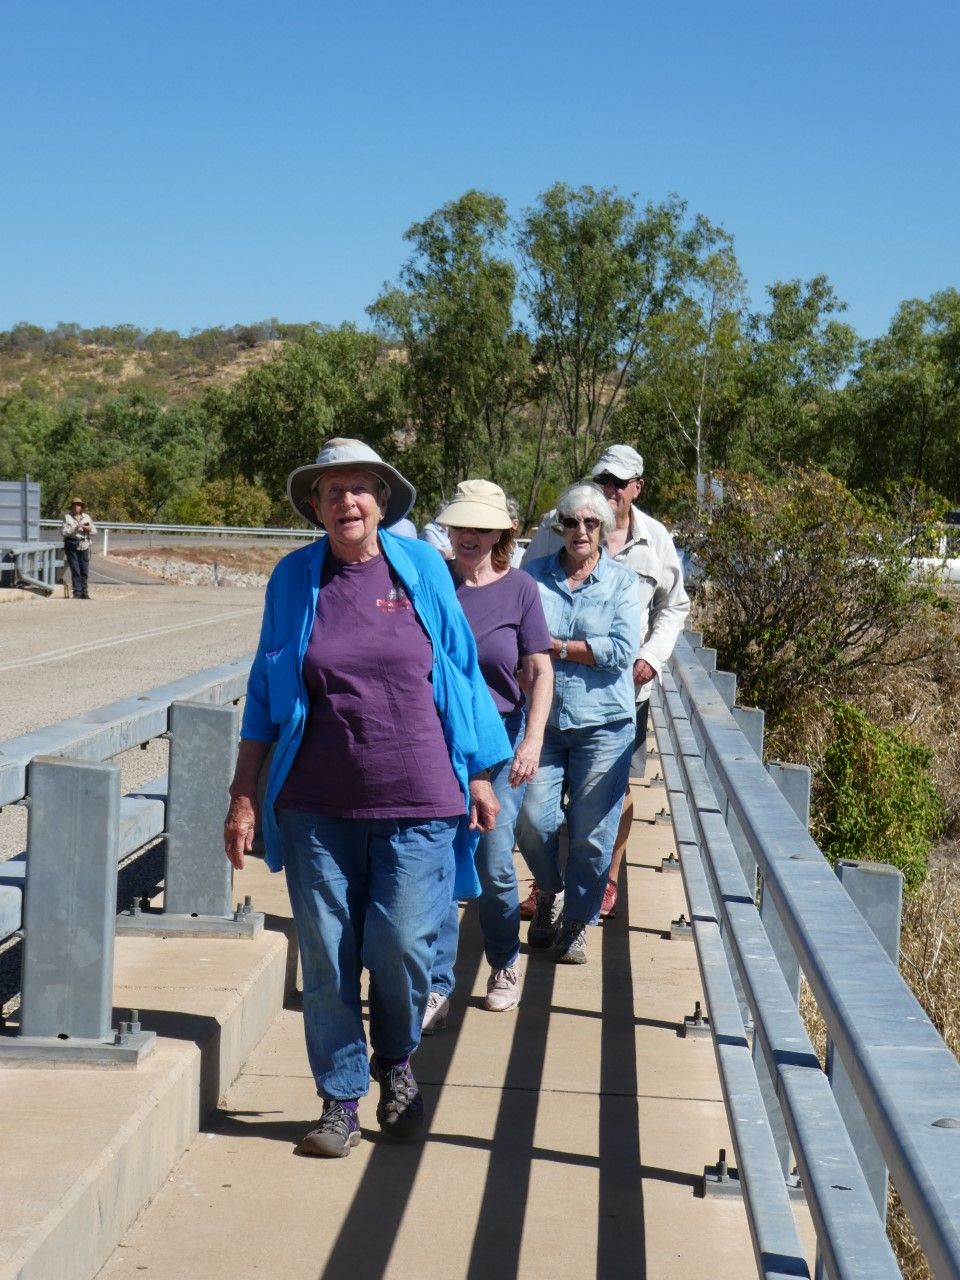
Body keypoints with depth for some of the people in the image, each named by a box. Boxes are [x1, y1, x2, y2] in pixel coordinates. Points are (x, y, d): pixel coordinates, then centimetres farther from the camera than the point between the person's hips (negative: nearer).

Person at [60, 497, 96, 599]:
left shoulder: (86, 517, 12)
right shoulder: (67, 517, 2)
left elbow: (94, 531, 12)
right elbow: (63, 532, -5)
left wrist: (87, 528, -8)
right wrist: (75, 528, -15)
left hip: (84, 545, 3)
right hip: (72, 545, -3)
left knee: (84, 571, 3)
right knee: (75, 571, -7)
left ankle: (84, 593, 11)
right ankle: (77, 593, -3)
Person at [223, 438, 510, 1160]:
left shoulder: (420, 569, 3)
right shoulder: (293, 580, 3)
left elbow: (462, 672, 9)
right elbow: (264, 695, 7)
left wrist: (479, 776, 7)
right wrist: (243, 797, 3)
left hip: (417, 801, -1)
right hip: (318, 804, 1)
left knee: (402, 946, -3)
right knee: (327, 955, 3)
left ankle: (397, 1063, 27)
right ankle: (341, 1100, 19)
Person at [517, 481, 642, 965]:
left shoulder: (622, 582, 3)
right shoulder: (535, 575, 6)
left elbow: (622, 649, -10)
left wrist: (555, 646, -10)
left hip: (603, 723, -1)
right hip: (542, 719, 1)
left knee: (592, 831, 1)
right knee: (532, 820, -5)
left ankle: (577, 921, 20)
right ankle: (550, 892, 25)